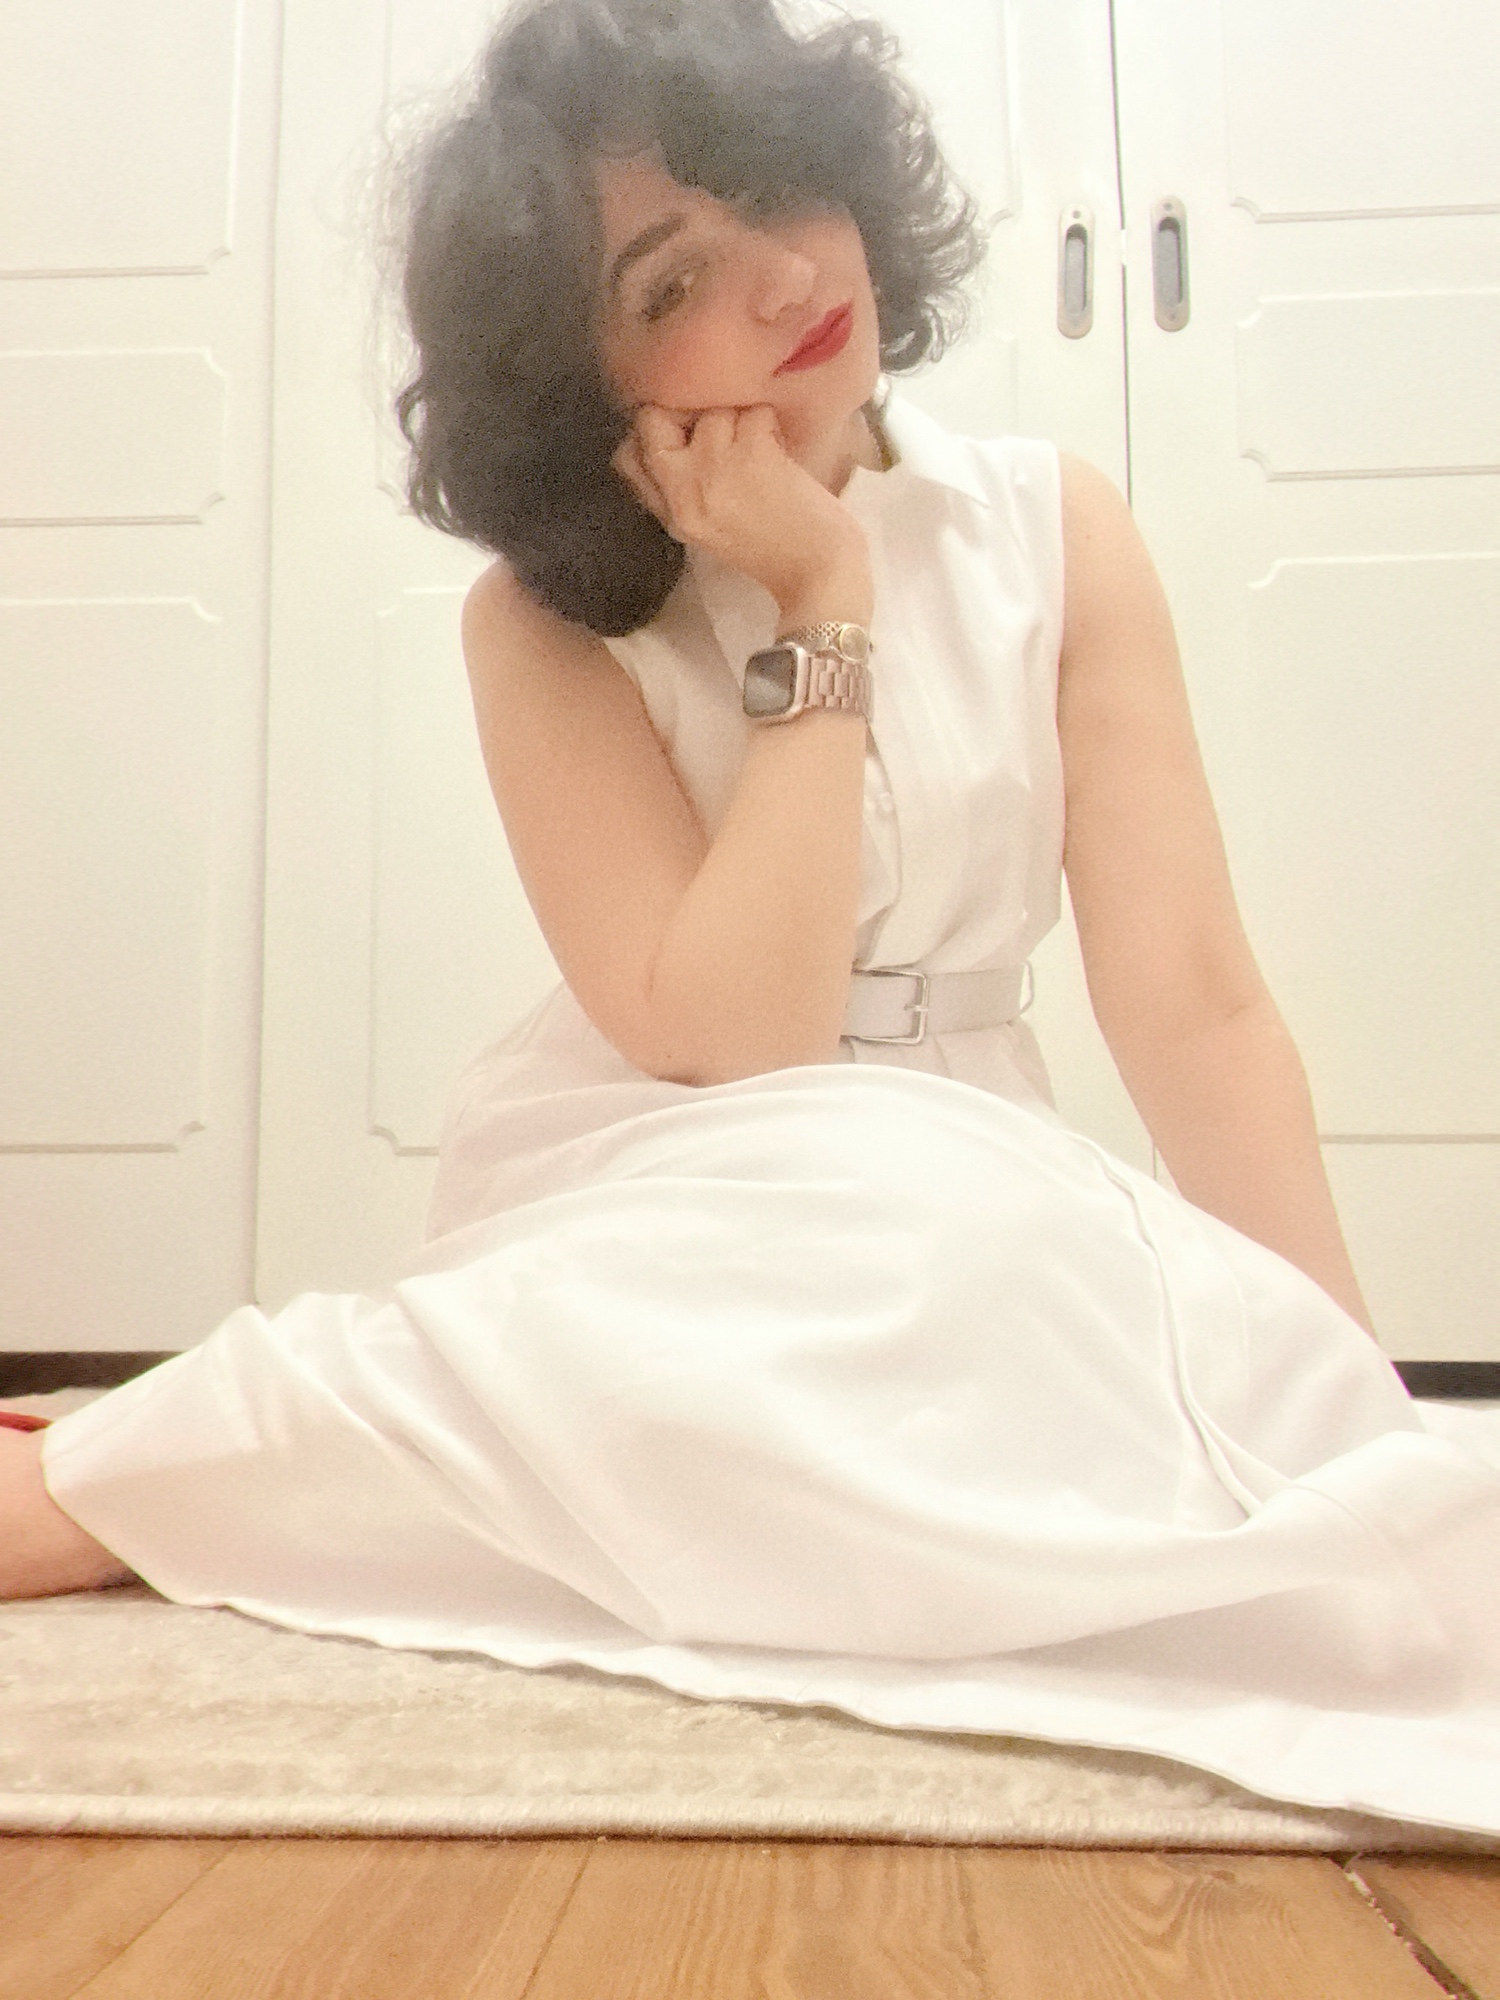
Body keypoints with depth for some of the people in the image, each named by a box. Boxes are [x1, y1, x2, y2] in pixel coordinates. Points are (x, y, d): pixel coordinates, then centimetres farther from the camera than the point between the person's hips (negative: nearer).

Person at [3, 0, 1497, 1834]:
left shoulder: (1052, 532, -1)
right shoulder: (543, 624, -8)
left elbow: (1192, 1000, -8)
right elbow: (736, 1040, -20)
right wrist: (825, 603, -18)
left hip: (989, 1214, 4)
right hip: (648, 1228, -4)